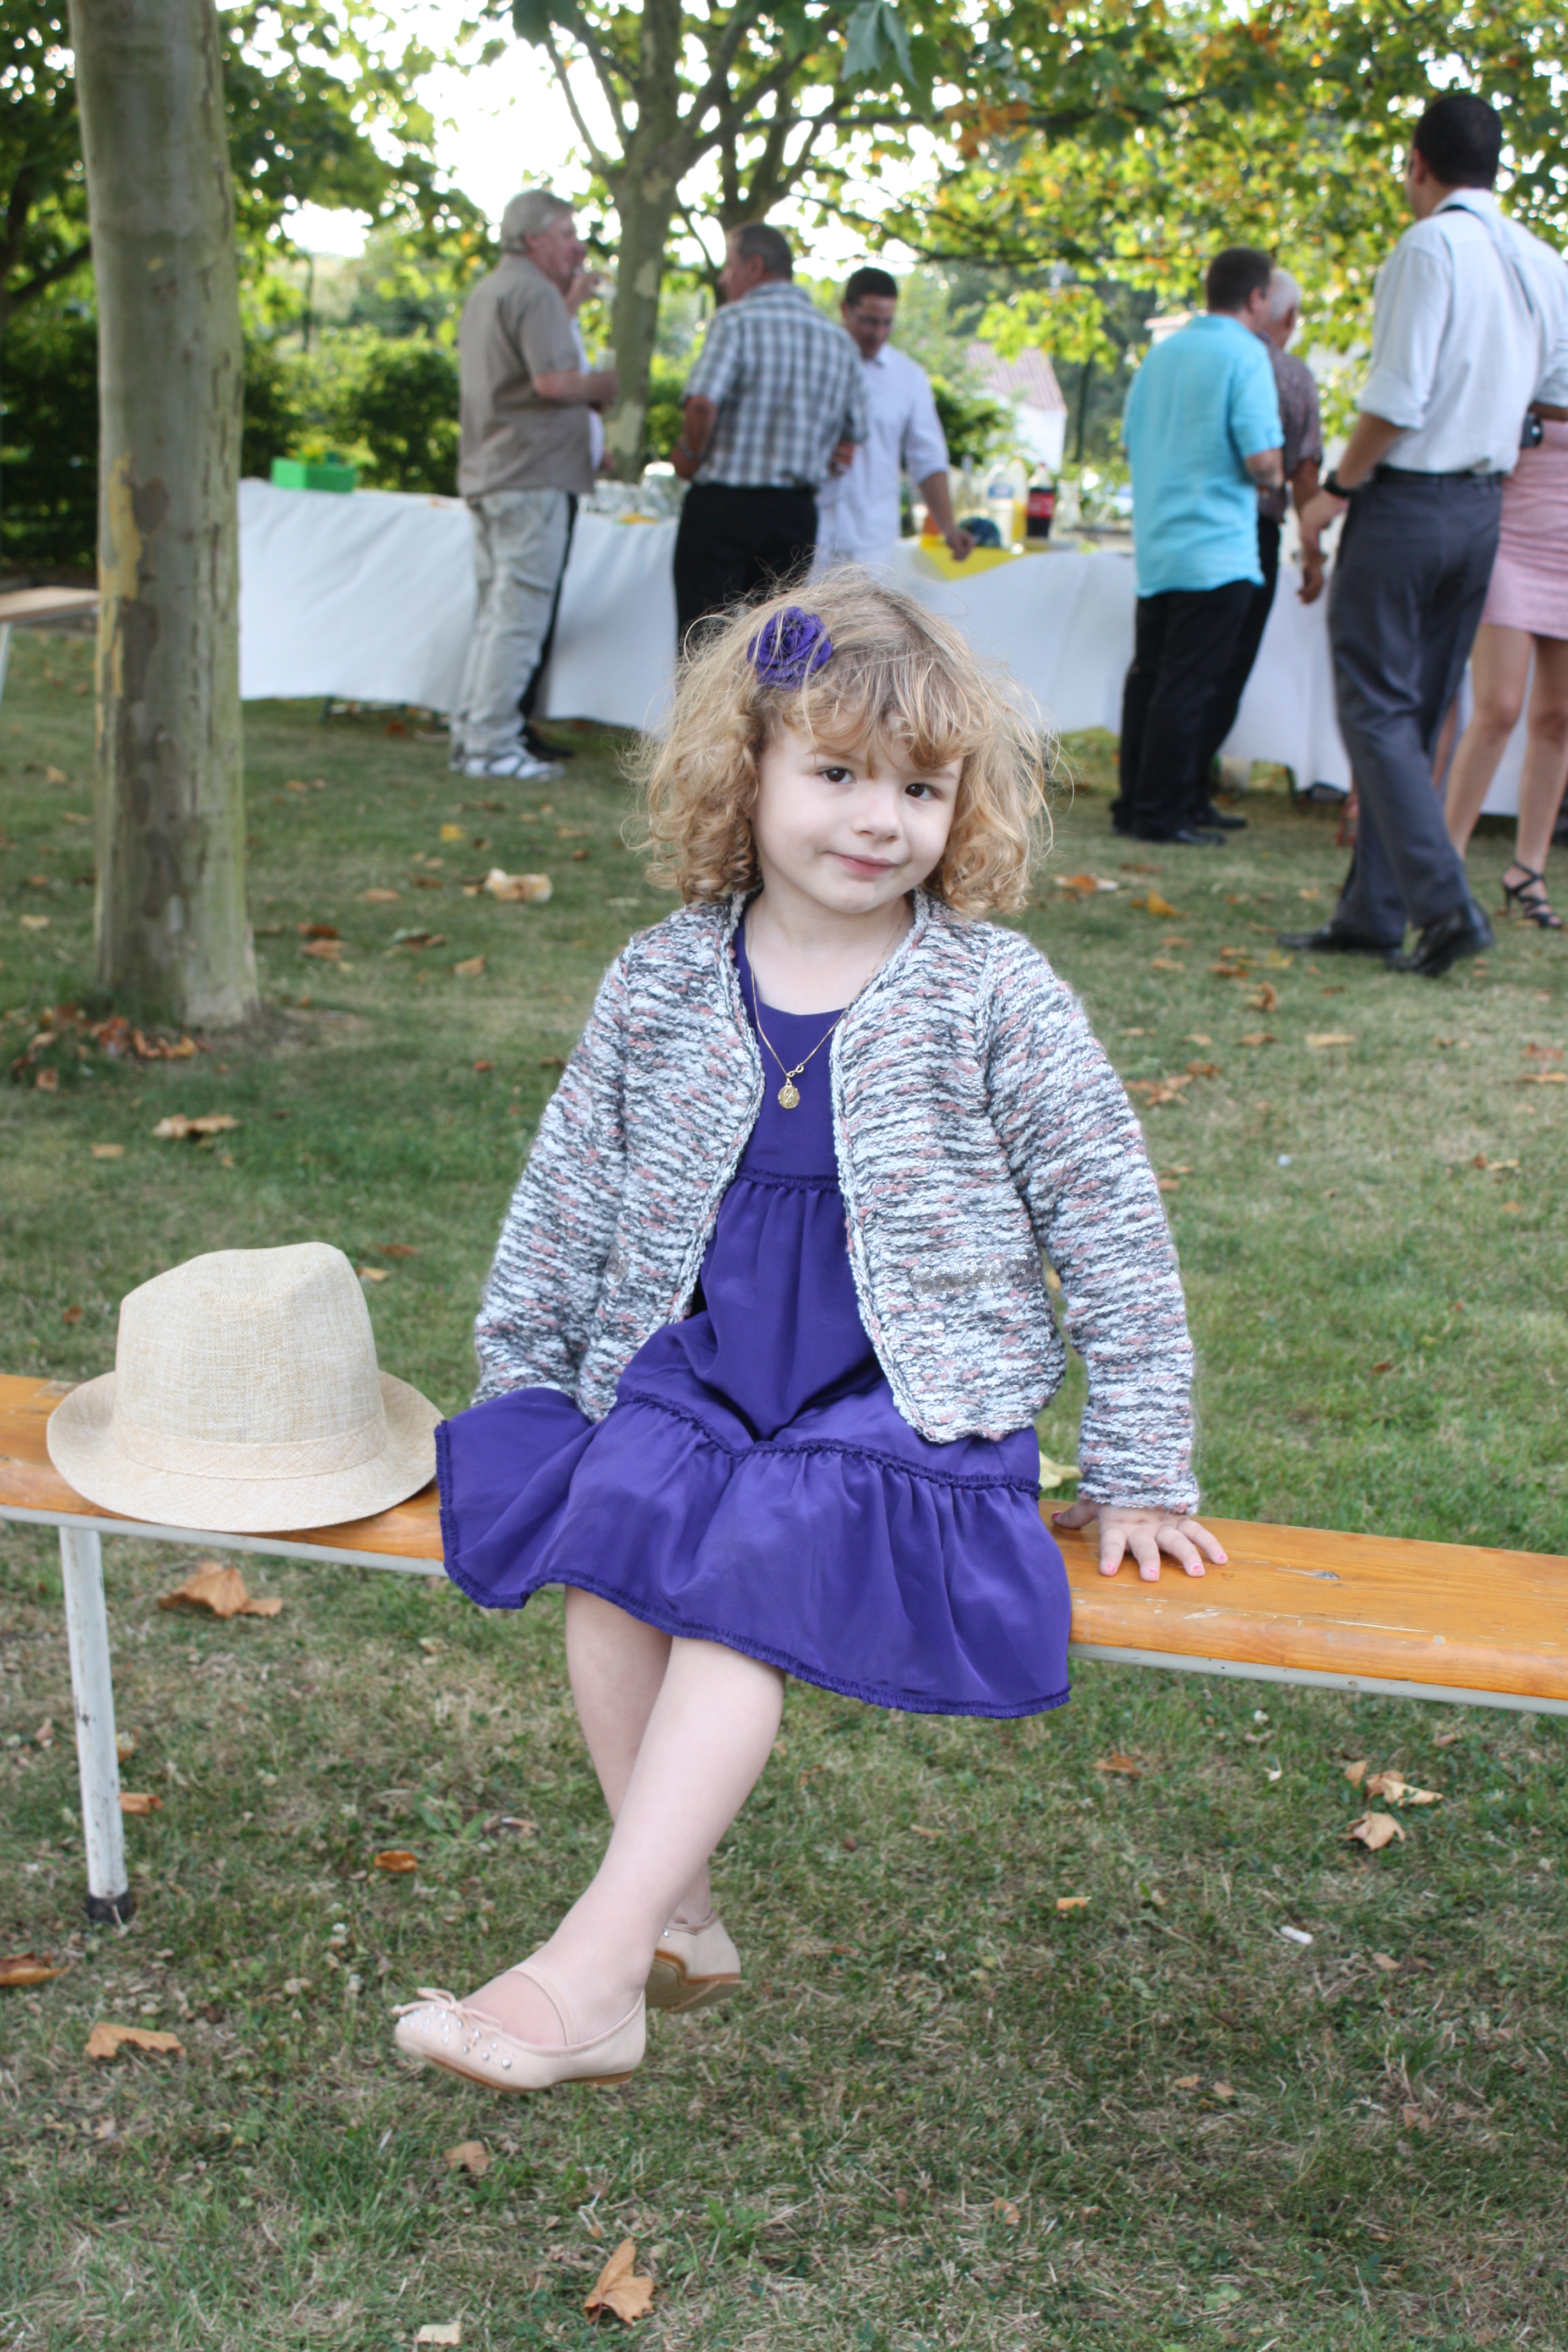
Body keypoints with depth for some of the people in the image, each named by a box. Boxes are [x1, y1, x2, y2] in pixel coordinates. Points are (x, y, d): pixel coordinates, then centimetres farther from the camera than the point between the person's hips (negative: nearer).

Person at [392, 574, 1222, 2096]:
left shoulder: (993, 998, -5)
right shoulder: (665, 980, 3)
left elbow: (1112, 1232, 0)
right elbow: (569, 1188, 14)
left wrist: (1138, 1473, 1)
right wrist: (513, 1386, 14)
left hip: (903, 1406, -3)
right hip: (687, 1372, 4)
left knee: (742, 1575, -27)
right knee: (609, 1547, -24)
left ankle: (591, 1971, -24)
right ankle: (678, 1915, -9)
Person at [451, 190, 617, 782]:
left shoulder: (486, 291, 20)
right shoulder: (535, 293, -11)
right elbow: (554, 380, -22)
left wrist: (568, 294, 22)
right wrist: (603, 385, -5)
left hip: (487, 474, 10)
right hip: (532, 474, -10)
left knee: (495, 612, 15)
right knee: (518, 616, -8)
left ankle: (470, 734, 17)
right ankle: (492, 744, -7)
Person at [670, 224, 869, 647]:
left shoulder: (736, 319, -7)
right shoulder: (840, 341, 10)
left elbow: (703, 403, -21)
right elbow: (849, 446, 10)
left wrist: (689, 454, -4)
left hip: (722, 505, -5)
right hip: (797, 513, 5)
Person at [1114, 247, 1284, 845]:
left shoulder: (1163, 353, 11)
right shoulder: (1245, 356, -11)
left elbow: (1131, 441, 19)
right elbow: (1262, 460, -17)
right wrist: (1274, 474, 4)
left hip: (1154, 545, 7)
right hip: (1215, 550, -7)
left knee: (1148, 677, 13)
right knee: (1189, 685, -3)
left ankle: (1133, 805, 18)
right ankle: (1164, 813, -1)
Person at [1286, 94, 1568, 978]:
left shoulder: (1431, 247, -13)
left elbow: (1398, 398, -19)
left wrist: (1339, 489, -9)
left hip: (1407, 503, -7)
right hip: (1485, 507, 7)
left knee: (1377, 707, -3)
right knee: (1418, 715, 11)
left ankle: (1446, 903, -13)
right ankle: (1373, 912, 15)